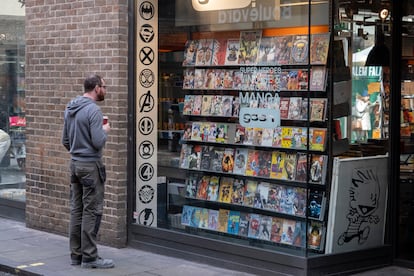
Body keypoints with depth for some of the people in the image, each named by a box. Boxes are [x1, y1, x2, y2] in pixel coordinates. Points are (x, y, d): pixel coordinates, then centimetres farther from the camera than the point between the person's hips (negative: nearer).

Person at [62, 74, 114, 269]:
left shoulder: (70, 109, 10)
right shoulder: (93, 110, -17)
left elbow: (65, 141, 15)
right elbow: (98, 142, -22)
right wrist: (105, 130, -3)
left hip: (75, 163, 9)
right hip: (91, 165, -9)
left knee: (76, 209, 11)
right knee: (92, 211, -4)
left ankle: (76, 254, 17)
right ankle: (89, 257, -1)